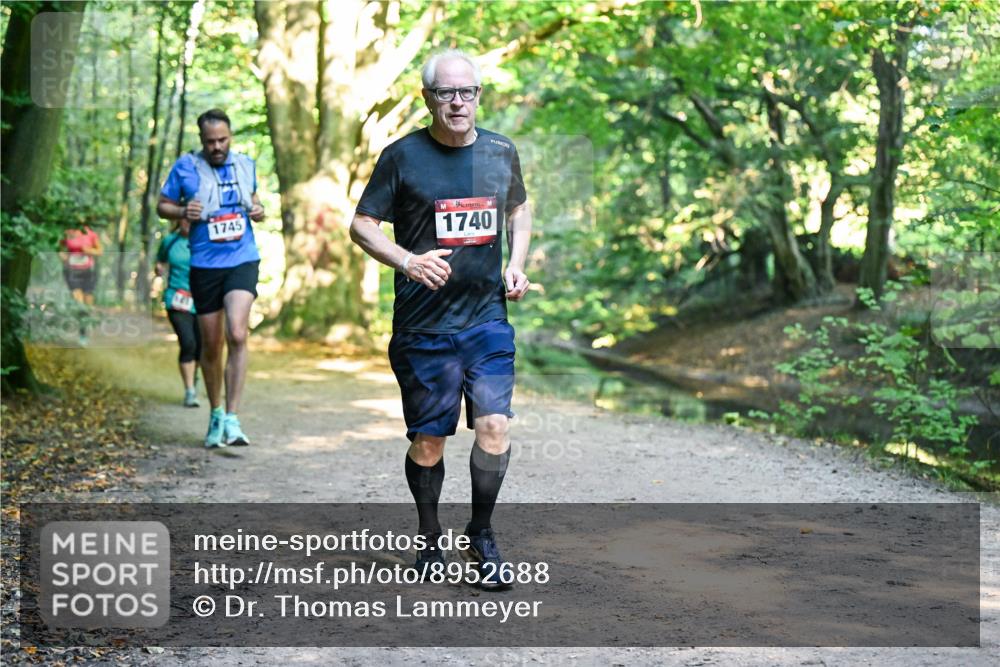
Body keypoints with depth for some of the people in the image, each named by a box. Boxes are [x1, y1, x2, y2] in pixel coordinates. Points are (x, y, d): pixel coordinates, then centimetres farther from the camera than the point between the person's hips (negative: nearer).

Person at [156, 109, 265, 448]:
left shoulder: (245, 164, 7)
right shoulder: (185, 167, -1)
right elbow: (162, 205, 7)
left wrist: (257, 209, 2)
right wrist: (183, 211, -14)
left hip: (243, 260, 0)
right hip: (204, 265, 0)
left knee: (237, 334, -20)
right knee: (211, 346, 8)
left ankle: (232, 418, -16)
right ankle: (215, 414, 28)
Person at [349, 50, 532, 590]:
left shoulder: (501, 152, 7)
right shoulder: (403, 156, -4)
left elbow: (518, 210, 24)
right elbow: (361, 225, -1)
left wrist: (516, 263, 7)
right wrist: (408, 262, -18)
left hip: (488, 317, 2)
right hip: (423, 323, -2)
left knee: (495, 425, -9)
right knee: (428, 439, 5)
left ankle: (481, 537, 10)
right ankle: (430, 541, 26)